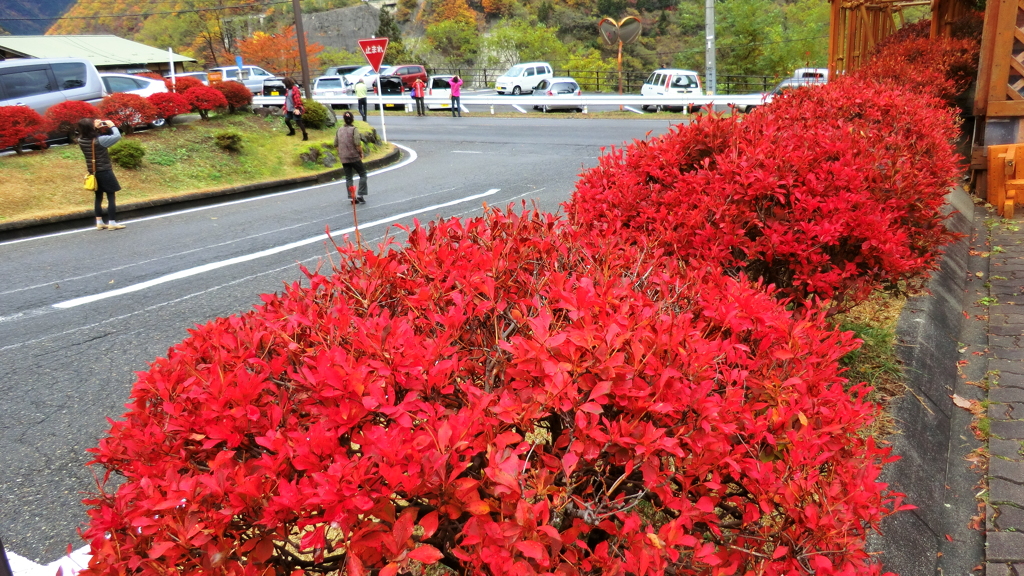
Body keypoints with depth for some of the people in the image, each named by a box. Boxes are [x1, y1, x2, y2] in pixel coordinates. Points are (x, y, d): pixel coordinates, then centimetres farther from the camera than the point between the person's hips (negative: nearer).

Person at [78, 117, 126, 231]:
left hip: (93, 172, 7)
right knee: (111, 197, 2)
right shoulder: (99, 140, -21)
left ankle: (99, 222, 18)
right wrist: (112, 126, -4)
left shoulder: (81, 140, -3)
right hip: (104, 172, -7)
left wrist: (96, 127, 4)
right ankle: (112, 223, 3)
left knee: (98, 197, 15)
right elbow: (117, 136, -18)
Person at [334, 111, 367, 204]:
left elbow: (335, 145, 10)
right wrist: (361, 153, -4)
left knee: (348, 177, 10)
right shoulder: (354, 129, -10)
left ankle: (352, 197, 7)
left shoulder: (339, 130, 7)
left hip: (343, 158, 5)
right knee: (363, 174, 7)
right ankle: (361, 195, -2)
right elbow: (357, 144, -19)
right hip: (354, 157, -5)